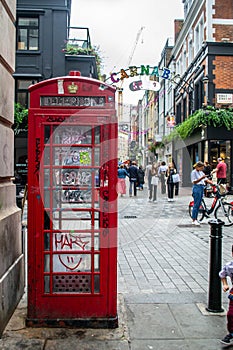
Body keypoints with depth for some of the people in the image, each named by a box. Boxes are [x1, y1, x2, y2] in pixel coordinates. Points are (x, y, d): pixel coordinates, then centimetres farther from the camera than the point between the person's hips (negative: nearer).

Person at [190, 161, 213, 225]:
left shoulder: (201, 172, 16)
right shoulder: (194, 172, -7)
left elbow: (206, 180, 13)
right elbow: (194, 182, -13)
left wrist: (213, 183, 1)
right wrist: (201, 178, -24)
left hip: (201, 188, 8)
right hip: (197, 188, -8)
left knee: (198, 204, 9)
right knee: (196, 204, -7)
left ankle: (195, 219, 14)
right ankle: (194, 220, -3)